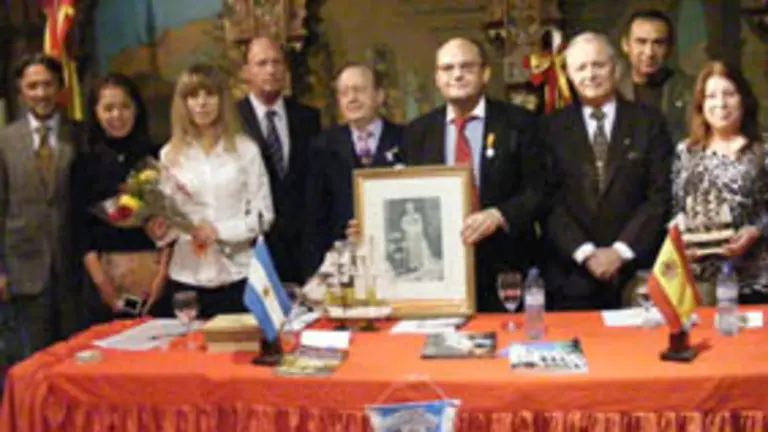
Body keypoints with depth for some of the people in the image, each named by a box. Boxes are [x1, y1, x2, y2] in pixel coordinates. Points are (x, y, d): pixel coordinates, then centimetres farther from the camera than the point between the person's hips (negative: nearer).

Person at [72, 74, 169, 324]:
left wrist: (163, 271, -5)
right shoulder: (85, 163, 7)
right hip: (106, 270, 0)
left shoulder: (155, 156, 7)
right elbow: (81, 226, 3)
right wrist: (100, 279, -7)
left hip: (153, 268, 0)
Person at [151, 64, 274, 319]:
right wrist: (160, 230, -12)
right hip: (186, 279, 1)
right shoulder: (170, 154, 7)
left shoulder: (245, 149, 3)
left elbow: (263, 215, 1)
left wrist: (219, 231, -13)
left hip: (236, 277, -1)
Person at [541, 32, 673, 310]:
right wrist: (585, 252, -11)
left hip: (637, 273, 0)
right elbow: (549, 200, -1)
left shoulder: (648, 122, 5)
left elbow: (661, 195, 0)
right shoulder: (553, 128, 5)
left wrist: (621, 250, -8)